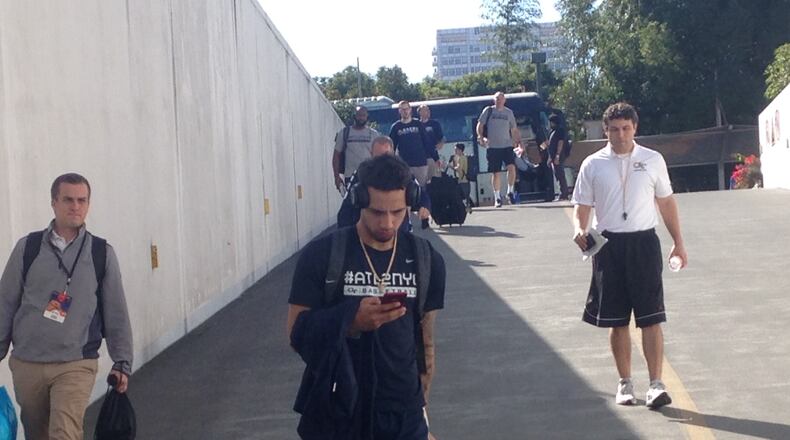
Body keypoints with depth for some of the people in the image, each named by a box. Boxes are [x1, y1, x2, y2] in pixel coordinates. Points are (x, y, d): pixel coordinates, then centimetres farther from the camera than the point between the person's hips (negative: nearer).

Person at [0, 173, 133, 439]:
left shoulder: (102, 254, 1)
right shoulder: (27, 248, 2)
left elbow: (116, 314, 6)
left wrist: (122, 362, 5)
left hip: (76, 366, -2)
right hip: (26, 364, 2)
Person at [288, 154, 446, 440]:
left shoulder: (426, 261, 1)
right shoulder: (321, 256, -9)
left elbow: (425, 343, 8)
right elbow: (297, 332, -8)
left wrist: (421, 406, 9)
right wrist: (350, 321, -23)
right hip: (335, 414, -2)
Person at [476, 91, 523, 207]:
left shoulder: (509, 112, 12)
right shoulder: (488, 111, 4)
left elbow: (514, 129, 17)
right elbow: (480, 125, 3)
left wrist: (518, 142, 6)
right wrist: (481, 137, -14)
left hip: (507, 145, 1)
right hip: (492, 146, -1)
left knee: (512, 167, -18)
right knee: (495, 173, 1)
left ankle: (510, 192, -2)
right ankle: (497, 197, 13)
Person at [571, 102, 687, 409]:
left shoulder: (652, 160, 5)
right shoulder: (592, 165, 3)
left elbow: (666, 201, 13)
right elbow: (582, 206, 5)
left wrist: (678, 242, 12)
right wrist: (579, 230, -16)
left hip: (644, 242, -1)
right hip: (608, 246, 1)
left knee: (651, 317, -6)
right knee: (617, 321, 7)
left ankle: (656, 384, -5)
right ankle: (625, 383, 18)